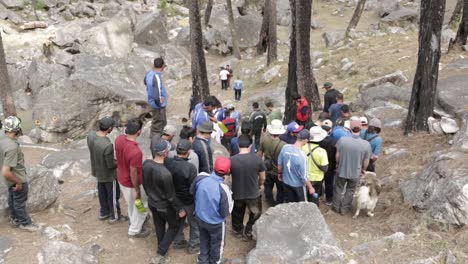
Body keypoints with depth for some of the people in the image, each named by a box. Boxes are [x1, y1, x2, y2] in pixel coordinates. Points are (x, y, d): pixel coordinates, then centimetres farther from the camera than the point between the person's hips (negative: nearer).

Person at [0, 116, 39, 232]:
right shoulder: (12, 147, -37)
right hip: (18, 179, -8)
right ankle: (25, 223, 32)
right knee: (20, 202, 13)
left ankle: (14, 218, 46)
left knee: (12, 199, 26)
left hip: (11, 179, 8)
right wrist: (18, 182, -21)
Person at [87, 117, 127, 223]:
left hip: (97, 170, 7)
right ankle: (115, 216, 37)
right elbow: (111, 165, -27)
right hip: (108, 174, -7)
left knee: (102, 192, 27)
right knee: (113, 195, 16)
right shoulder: (107, 145, -40)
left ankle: (104, 213, 47)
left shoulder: (90, 135, -17)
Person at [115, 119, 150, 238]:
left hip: (121, 178, 8)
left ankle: (135, 221, 55)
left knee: (130, 204, 31)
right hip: (131, 183, -7)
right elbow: (133, 173, -28)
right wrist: (137, 190, -14)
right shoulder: (136, 152, -38)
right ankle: (134, 230, 37)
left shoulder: (119, 139, -15)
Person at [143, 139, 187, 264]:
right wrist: (180, 209, -9)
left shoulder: (146, 164, -15)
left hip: (151, 203, 6)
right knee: (175, 226, 19)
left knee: (159, 226, 27)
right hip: (165, 207, -6)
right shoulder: (165, 173, -37)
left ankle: (161, 248, 49)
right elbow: (171, 196, -24)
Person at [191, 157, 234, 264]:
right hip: (216, 223, -4)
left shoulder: (200, 177, -23)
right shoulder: (223, 190, -37)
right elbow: (225, 213, -23)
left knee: (204, 241, 31)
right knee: (217, 244, 26)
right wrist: (231, 200, -8)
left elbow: (192, 191, -2)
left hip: (200, 218, 4)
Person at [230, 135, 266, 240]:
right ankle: (248, 232, 32)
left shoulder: (231, 160, -17)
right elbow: (262, 178, -4)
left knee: (237, 214, 27)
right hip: (253, 194, -1)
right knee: (255, 214, 26)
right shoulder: (257, 159, -18)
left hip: (237, 194, 2)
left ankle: (238, 230, 47)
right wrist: (260, 185, 19)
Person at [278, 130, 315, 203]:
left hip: (286, 182, 5)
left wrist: (280, 173, 19)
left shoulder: (285, 147, -16)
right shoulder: (302, 155, -31)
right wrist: (310, 188, -8)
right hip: (298, 185, -5)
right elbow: (304, 176, -23)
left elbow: (279, 164, -1)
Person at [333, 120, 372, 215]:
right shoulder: (366, 144, -23)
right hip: (355, 173, 0)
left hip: (342, 171, 0)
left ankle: (336, 207, 41)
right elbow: (366, 162, -10)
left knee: (338, 189, 24)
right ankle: (344, 209, 37)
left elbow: (337, 156, -10)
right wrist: (363, 170, 12)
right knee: (350, 191, 24)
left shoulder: (342, 140, -23)